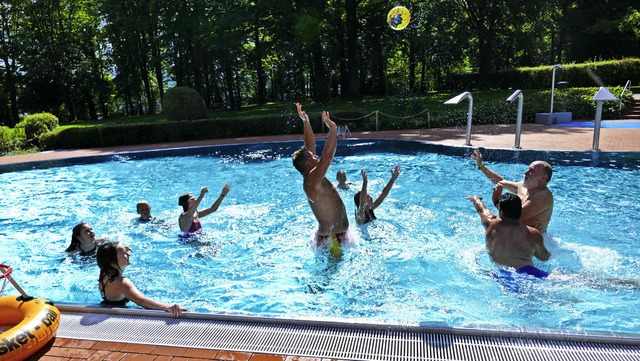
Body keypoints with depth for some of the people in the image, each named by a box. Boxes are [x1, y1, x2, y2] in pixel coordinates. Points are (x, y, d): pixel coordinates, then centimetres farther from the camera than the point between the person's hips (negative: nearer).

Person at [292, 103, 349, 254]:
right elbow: (328, 156, -31)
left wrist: (306, 122, 8)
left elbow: (310, 146, 10)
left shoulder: (313, 179, 5)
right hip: (331, 239, -10)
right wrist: (332, 128, -24)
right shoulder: (312, 181, -21)